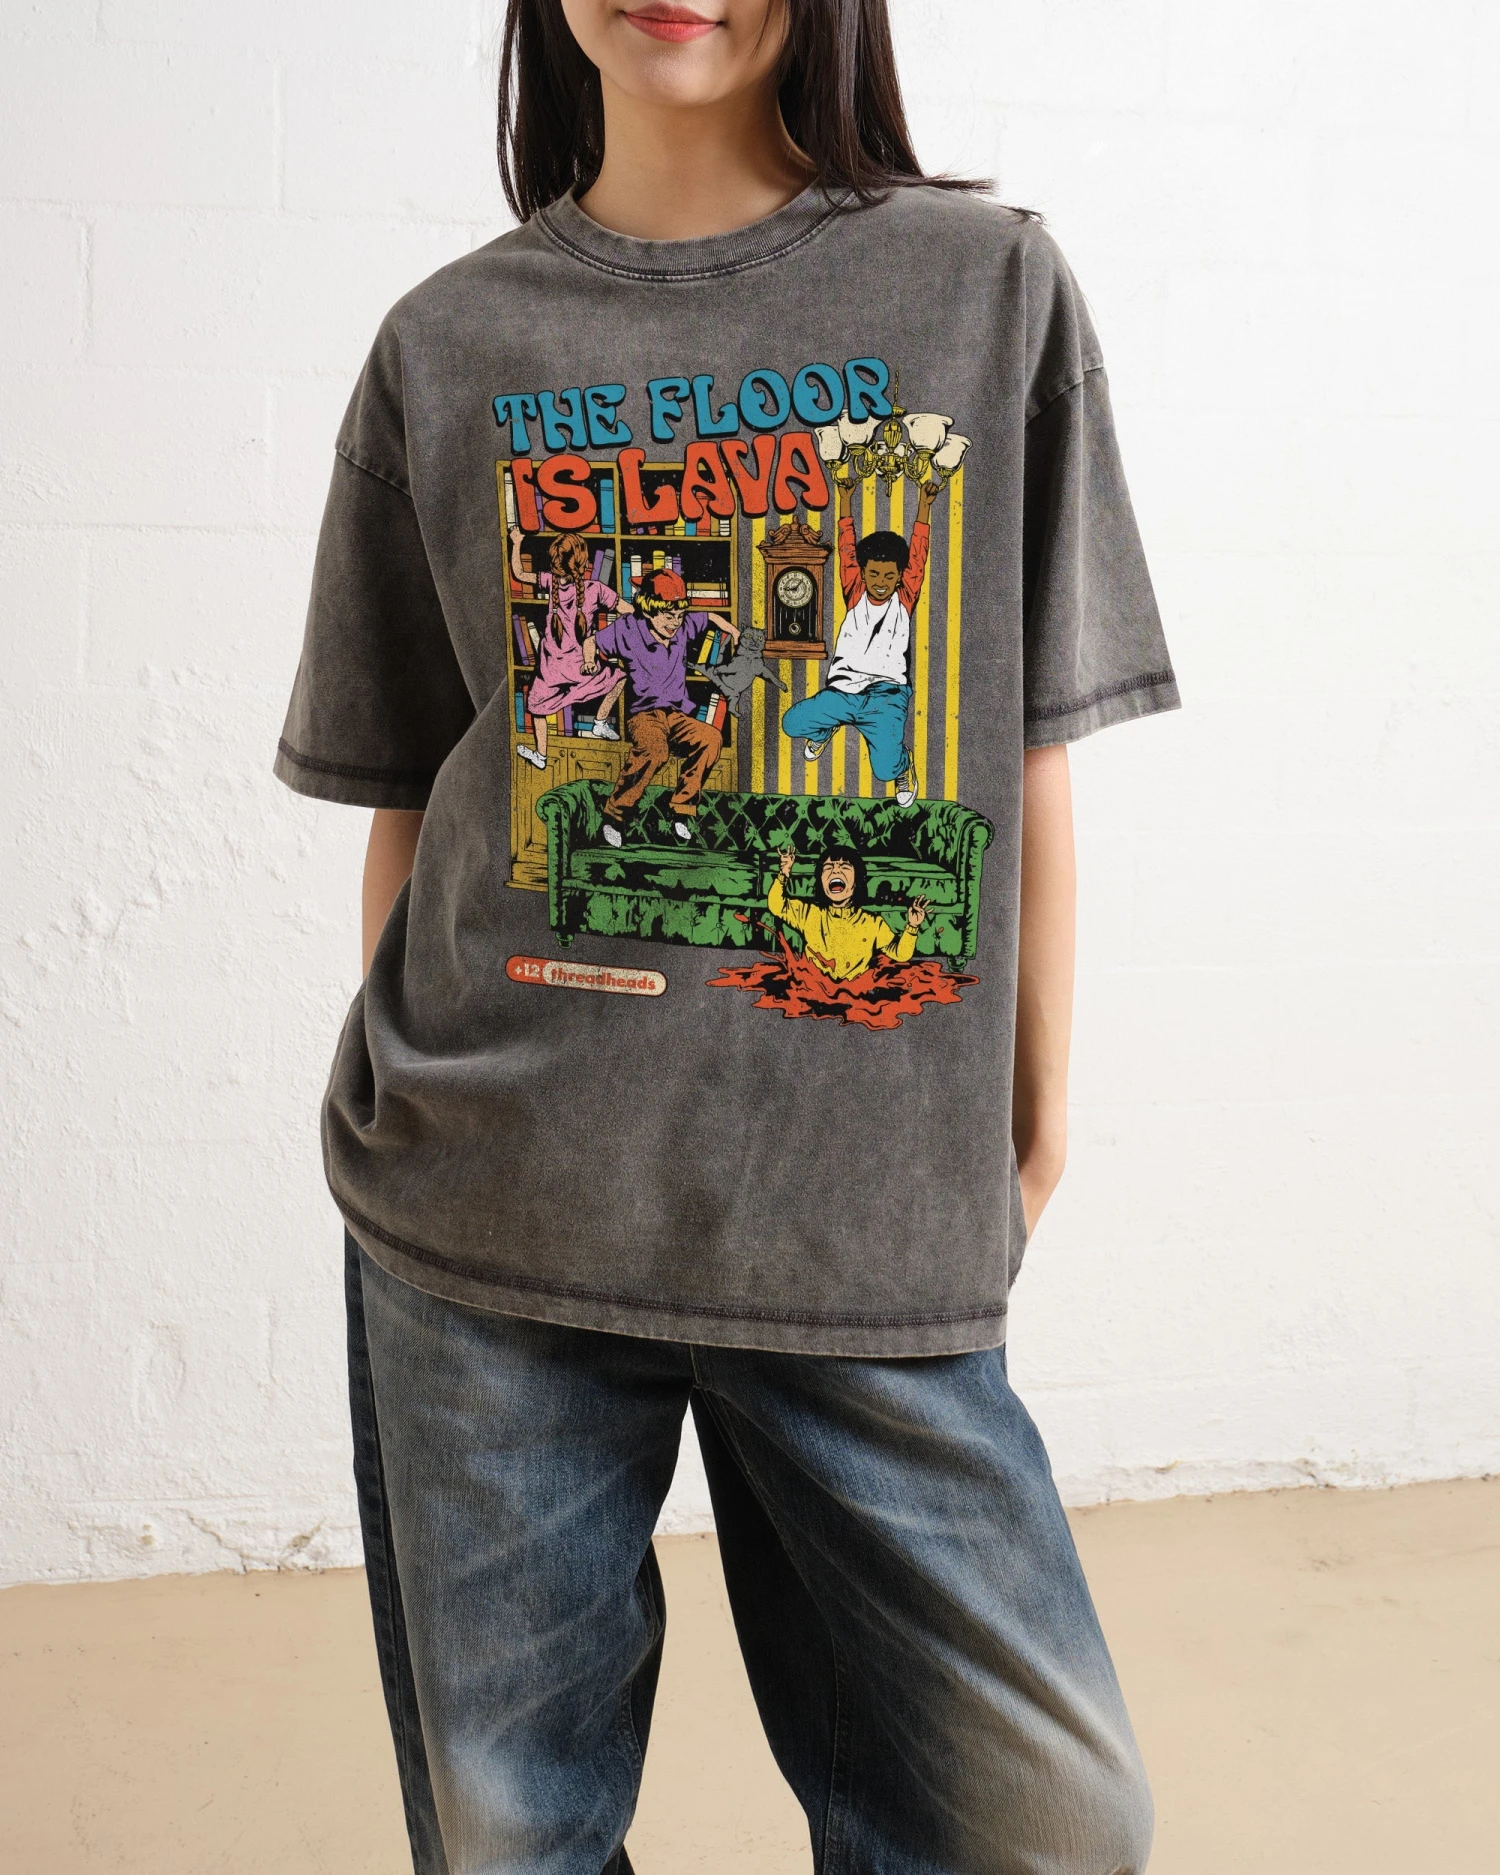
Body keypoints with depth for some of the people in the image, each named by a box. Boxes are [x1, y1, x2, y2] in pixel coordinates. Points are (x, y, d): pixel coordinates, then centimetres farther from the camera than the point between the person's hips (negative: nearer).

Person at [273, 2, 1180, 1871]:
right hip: (489, 1217, 1)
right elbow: (407, 800, 10)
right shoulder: (449, 344, 7)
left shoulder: (992, 290, 5)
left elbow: (1026, 765, 5)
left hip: (875, 1215, 0)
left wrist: (1032, 1137, 6)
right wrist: (412, 1122, 10)